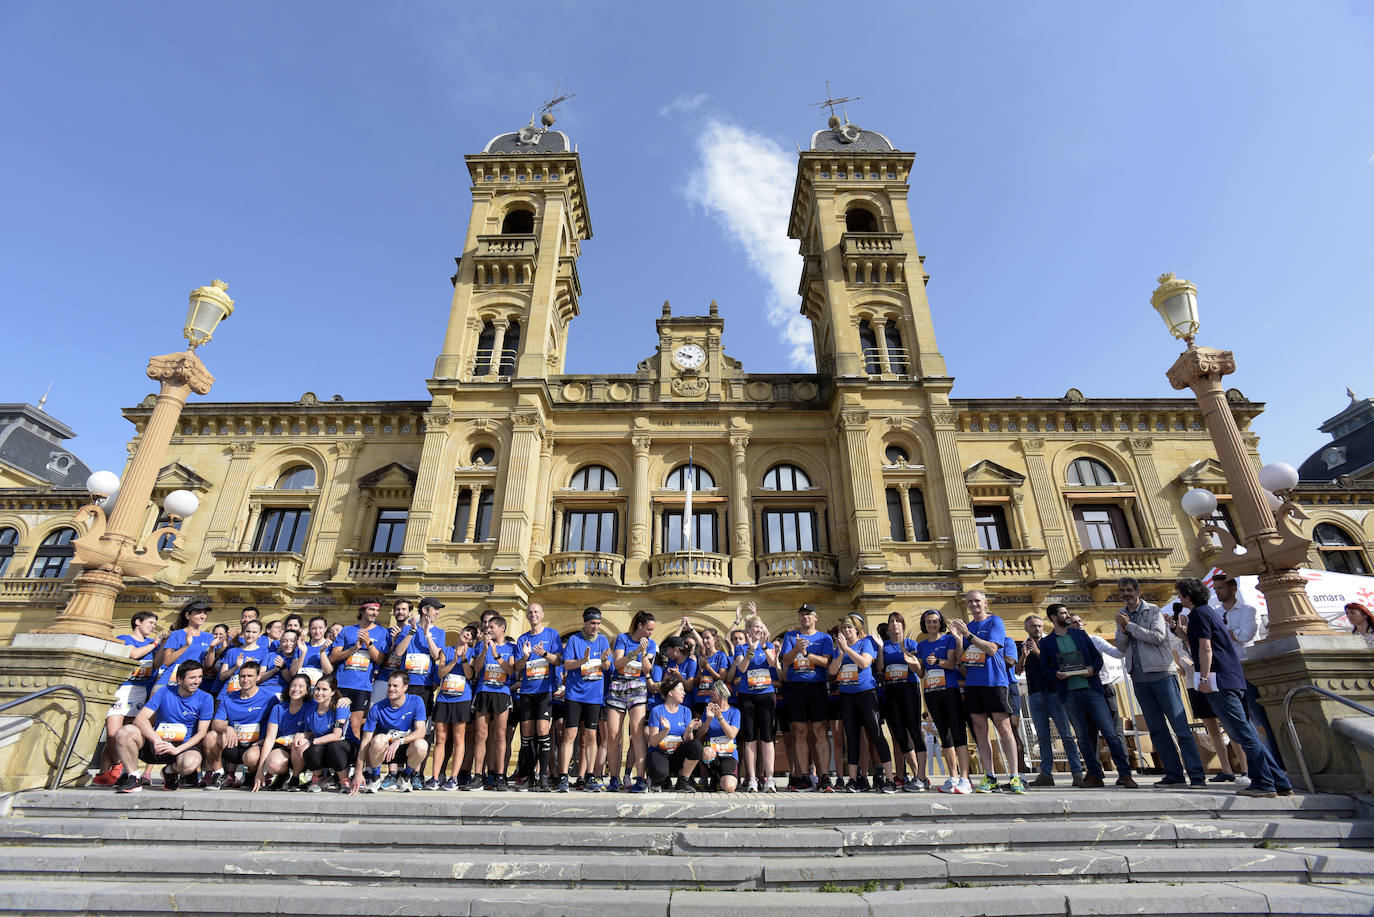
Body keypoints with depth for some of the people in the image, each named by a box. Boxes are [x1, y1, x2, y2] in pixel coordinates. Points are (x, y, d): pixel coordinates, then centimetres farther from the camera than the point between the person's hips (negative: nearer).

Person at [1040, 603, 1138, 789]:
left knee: (1109, 732, -5)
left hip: (1090, 688, 1)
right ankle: (1095, 775, 12)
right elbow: (1044, 667, 8)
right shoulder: (1046, 643, 7)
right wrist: (1056, 674, -12)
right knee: (1083, 737, 4)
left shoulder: (1080, 634, 12)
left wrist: (1093, 668, -7)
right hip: (1069, 694, -1)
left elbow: (1097, 656, 13)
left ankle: (1125, 774, 0)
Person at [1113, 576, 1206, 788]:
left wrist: (1130, 625, -15)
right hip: (1139, 679, 5)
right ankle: (1174, 773, 11)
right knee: (1157, 730, 6)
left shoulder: (1152, 611, 0)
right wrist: (1123, 631, -6)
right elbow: (1121, 647, 12)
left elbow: (1158, 637, -15)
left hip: (1160, 673, -5)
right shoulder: (1122, 616, 14)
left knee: (1180, 726, -5)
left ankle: (1197, 775, -1)